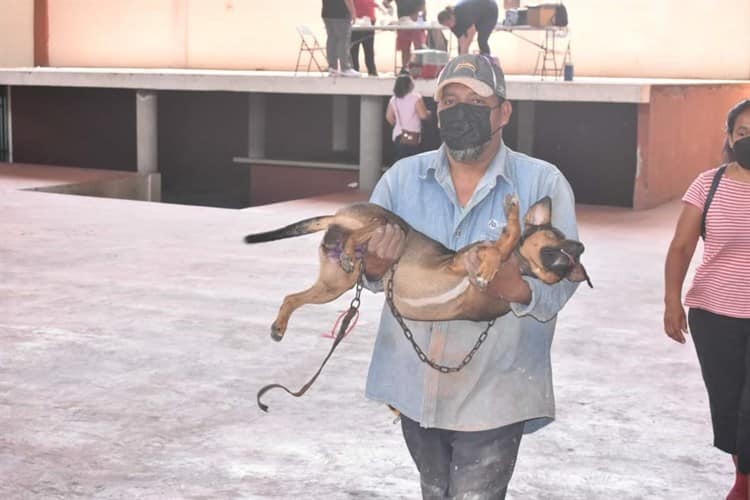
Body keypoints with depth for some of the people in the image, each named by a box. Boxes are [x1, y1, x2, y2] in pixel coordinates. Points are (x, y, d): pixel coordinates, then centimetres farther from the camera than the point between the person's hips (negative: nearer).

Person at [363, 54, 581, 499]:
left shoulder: (543, 183, -8)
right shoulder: (403, 177, 2)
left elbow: (563, 279, -12)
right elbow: (360, 260, 2)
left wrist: (518, 289, -33)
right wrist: (374, 265, -22)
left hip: (492, 394, -4)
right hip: (415, 384, 4)